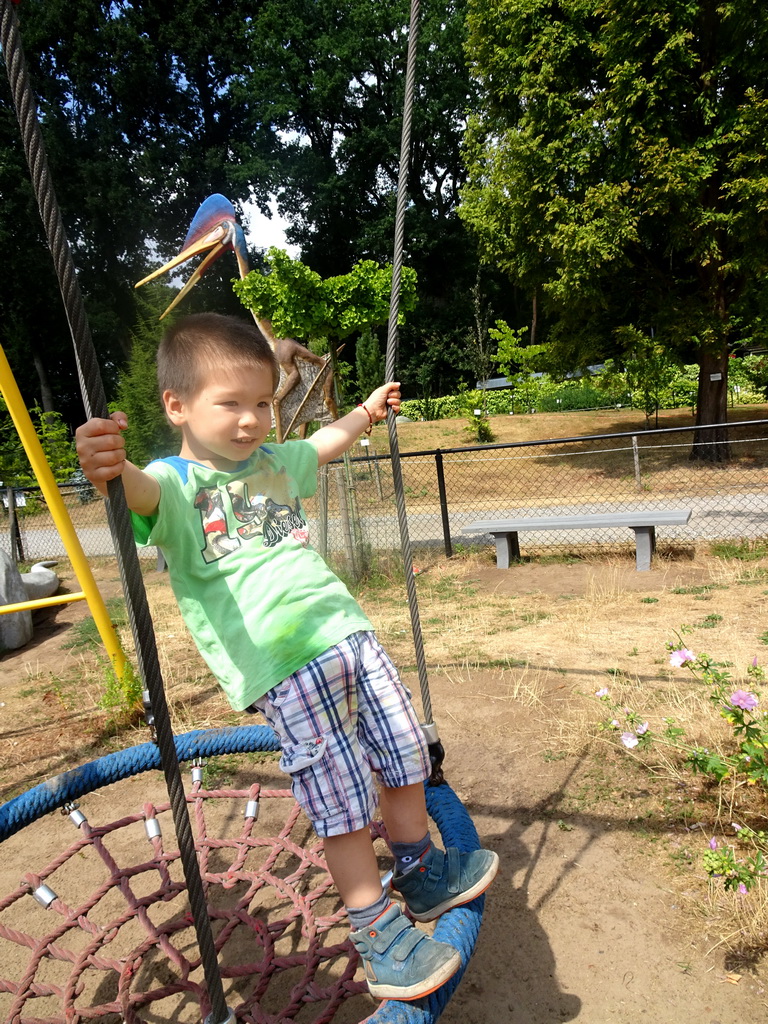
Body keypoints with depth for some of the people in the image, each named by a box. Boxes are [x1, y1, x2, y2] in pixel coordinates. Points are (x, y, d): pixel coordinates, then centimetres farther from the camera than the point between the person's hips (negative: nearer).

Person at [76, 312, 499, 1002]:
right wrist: (109, 469, -51)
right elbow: (142, 493, -29)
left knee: (404, 753, 15)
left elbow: (325, 445, 36)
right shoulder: (175, 482, -4)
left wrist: (365, 411, 48)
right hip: (281, 665, -7)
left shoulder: (274, 462, 16)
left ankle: (422, 874, 39)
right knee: (344, 804, -2)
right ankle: (379, 936, 20)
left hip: (346, 629, 7)